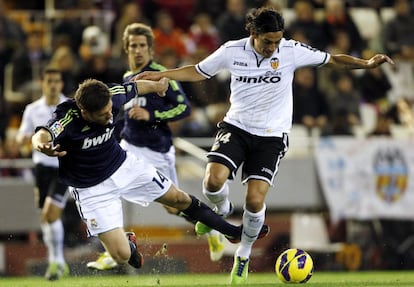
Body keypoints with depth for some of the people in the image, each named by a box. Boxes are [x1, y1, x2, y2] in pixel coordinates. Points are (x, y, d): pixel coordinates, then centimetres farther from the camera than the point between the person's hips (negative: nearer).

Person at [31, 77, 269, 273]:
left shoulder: (110, 98, -19)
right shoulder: (67, 118, -33)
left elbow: (134, 88, 4)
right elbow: (42, 135, -53)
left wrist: (157, 85, 25)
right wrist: (42, 144, -78)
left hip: (124, 165, 5)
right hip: (92, 190, -5)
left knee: (179, 199, 15)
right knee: (122, 256, -9)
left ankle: (232, 231, 40)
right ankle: (129, 243, 32)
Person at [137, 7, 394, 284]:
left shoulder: (292, 51, -10)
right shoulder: (232, 51, -7)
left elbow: (332, 60, 0)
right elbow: (198, 71, 9)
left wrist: (367, 63, -12)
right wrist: (160, 75, 2)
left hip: (271, 136, -1)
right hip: (236, 127, 1)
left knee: (255, 199, -12)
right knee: (213, 181, -23)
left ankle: (244, 255, 15)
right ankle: (222, 211, 15)